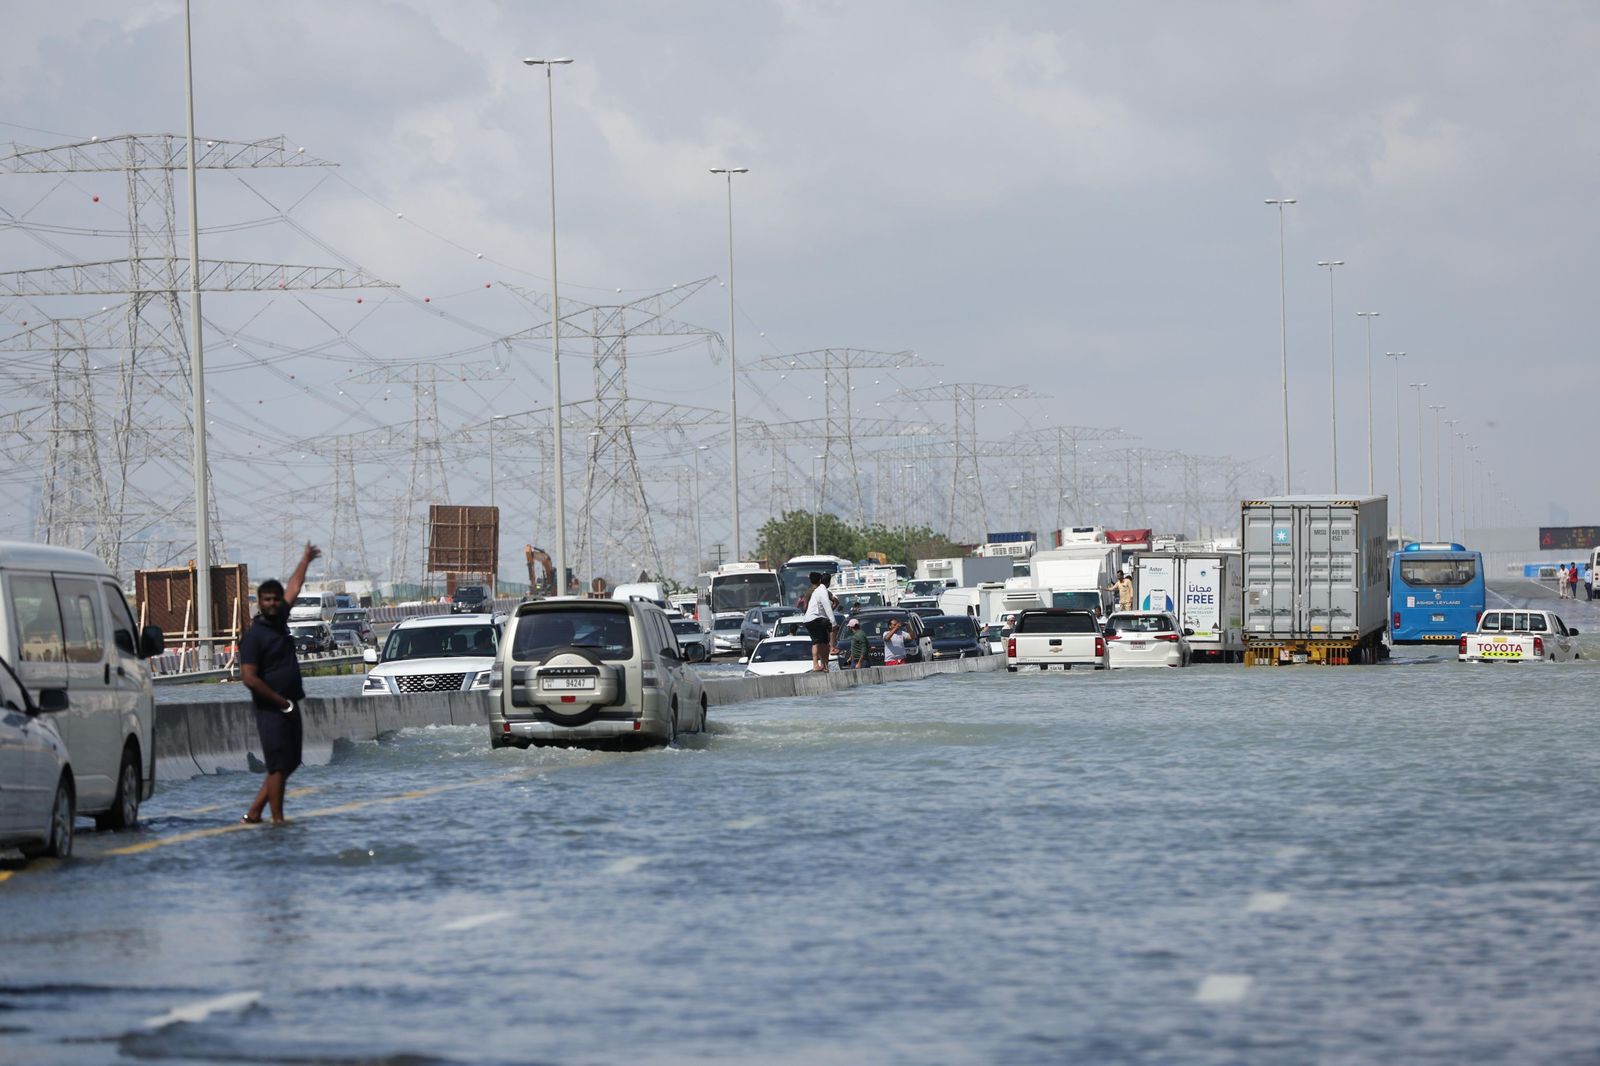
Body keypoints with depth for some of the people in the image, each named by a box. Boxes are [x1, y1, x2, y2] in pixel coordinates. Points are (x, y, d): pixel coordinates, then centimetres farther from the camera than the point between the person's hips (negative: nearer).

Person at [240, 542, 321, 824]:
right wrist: (283, 703, -15)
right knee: (279, 766, -7)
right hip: (271, 710, -9)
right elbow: (249, 678, -18)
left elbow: (293, 588, 26)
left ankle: (254, 813, 16)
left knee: (289, 764, 10)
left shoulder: (279, 621, 10)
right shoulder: (254, 636, -13)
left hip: (289, 708, 9)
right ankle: (277, 819, -1)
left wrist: (306, 560, 38)